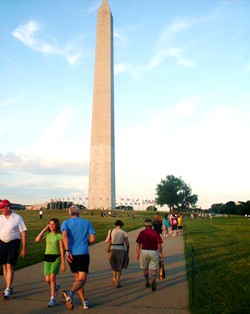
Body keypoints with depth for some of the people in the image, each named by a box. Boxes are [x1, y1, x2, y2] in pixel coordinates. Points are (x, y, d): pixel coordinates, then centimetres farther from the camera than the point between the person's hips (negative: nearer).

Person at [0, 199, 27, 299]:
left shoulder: (17, 218, -6)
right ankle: (10, 287, 24)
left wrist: (24, 248, -7)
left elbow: (23, 233, -5)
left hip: (13, 243, -5)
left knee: (10, 267, -6)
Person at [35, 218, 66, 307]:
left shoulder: (59, 235, -6)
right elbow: (37, 240, -11)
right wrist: (44, 229, -9)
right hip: (47, 257, 4)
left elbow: (62, 250, -6)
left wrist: (63, 263, -7)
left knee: (52, 277, -13)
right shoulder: (47, 234, 5)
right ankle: (56, 286, 37)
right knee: (47, 280, 4)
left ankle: (53, 299, -1)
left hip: (56, 258, -4)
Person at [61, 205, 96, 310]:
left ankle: (84, 302, 21)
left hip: (71, 254, 2)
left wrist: (67, 251, -16)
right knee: (81, 280, -4)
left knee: (78, 278, 18)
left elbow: (64, 235, -13)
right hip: (83, 253, -2)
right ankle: (70, 292, -33)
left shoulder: (66, 222, 6)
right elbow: (93, 238, 2)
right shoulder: (86, 222, 7)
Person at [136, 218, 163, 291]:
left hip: (144, 252, 1)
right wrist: (160, 253, 6)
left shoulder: (142, 233, -2)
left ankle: (147, 282, 28)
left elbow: (138, 245, -4)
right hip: (154, 252, -1)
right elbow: (159, 245, -4)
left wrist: (137, 253, 5)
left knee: (145, 268, 19)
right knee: (154, 268, 5)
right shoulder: (156, 233, -3)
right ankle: (153, 280, -20)